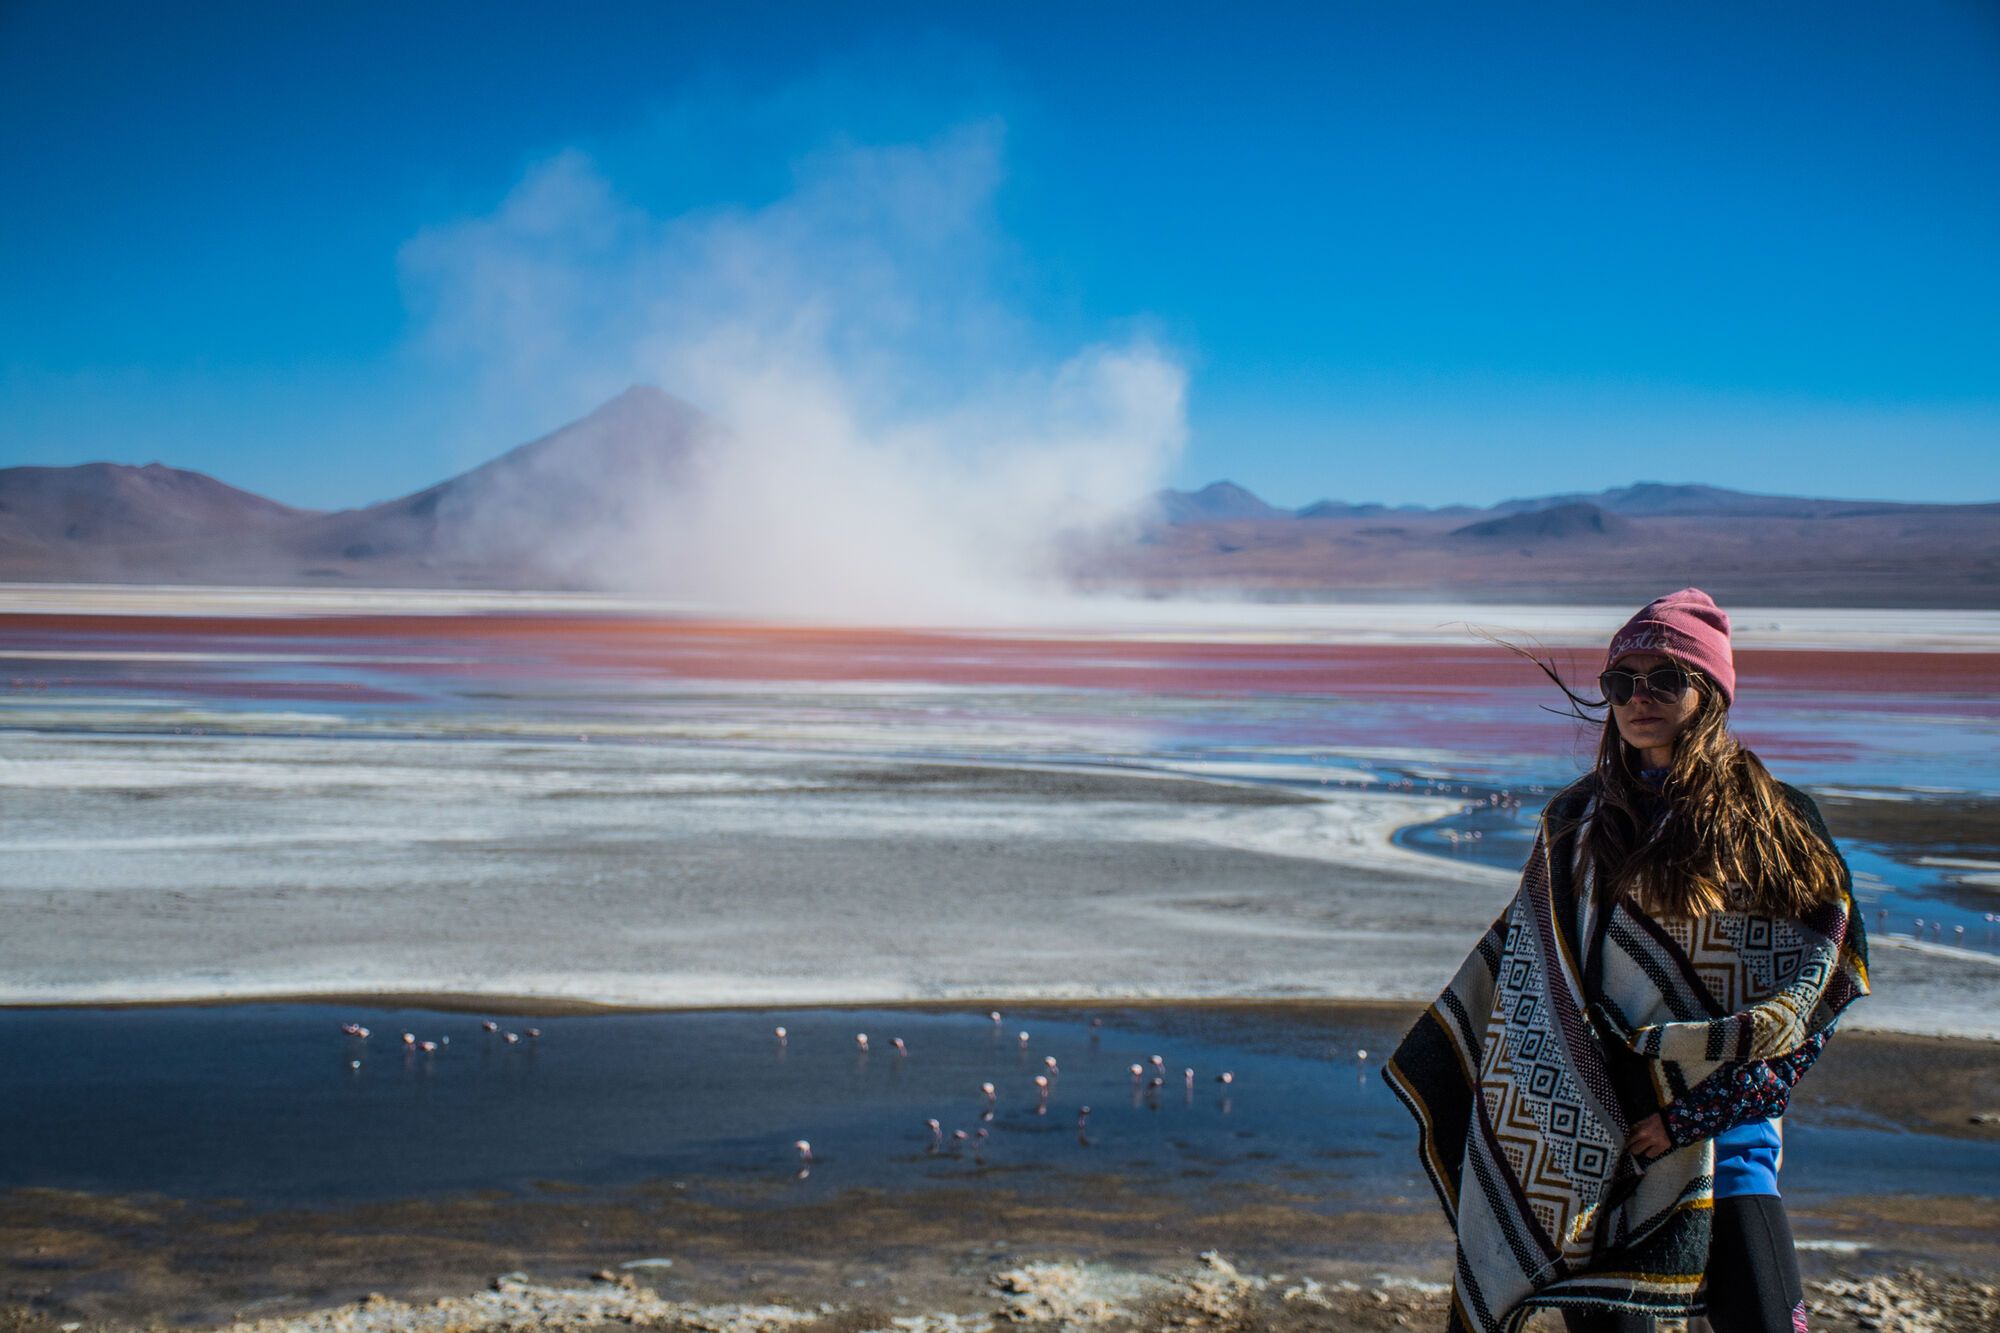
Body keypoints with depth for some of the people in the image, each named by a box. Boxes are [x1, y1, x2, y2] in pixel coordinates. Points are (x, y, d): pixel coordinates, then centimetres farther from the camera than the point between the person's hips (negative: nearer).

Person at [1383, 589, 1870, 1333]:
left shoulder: (1774, 824, 0)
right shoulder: (1576, 823, 10)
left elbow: (1807, 1000, -3)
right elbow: (1520, 972, 15)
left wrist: (1690, 1114, -9)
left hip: (1719, 1137, -2)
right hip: (1589, 1133, 2)